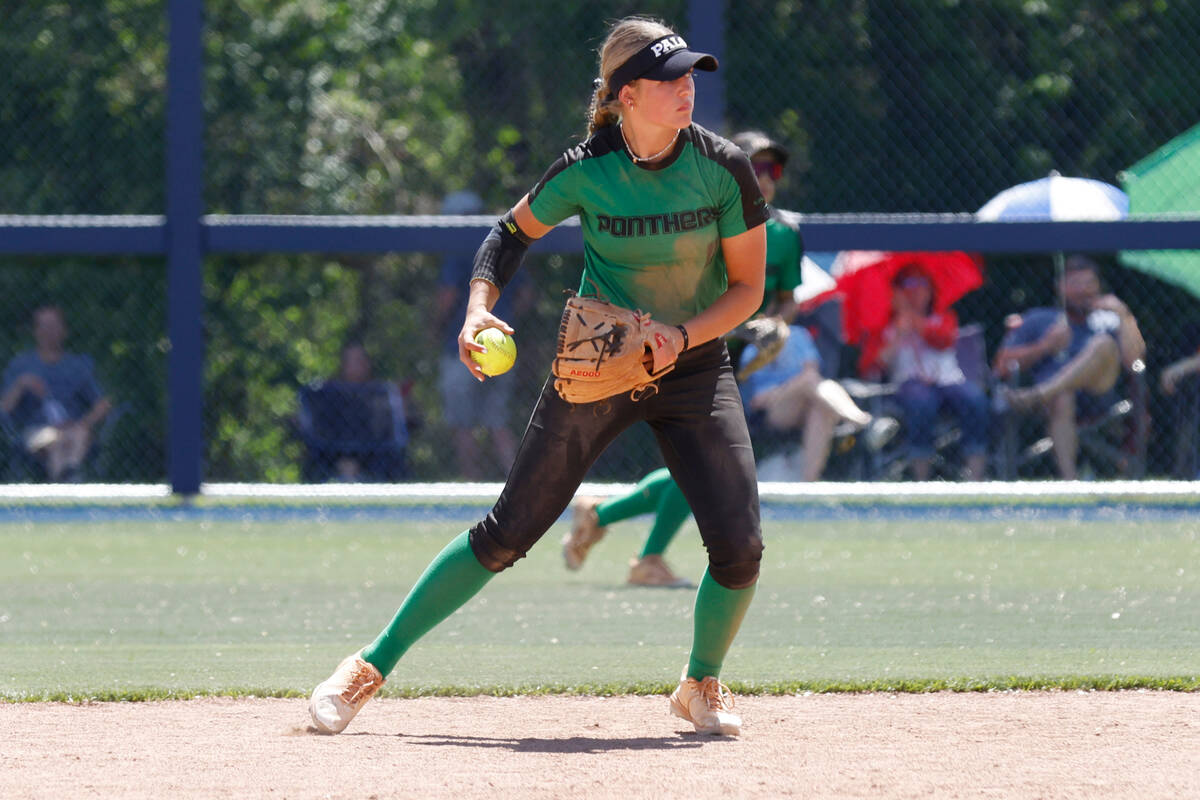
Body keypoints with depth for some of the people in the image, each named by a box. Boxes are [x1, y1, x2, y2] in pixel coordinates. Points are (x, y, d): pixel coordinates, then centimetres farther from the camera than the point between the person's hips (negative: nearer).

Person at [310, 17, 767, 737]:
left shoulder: (724, 168, -13)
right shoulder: (585, 172, -15)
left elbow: (747, 287, -5)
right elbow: (513, 232, 3)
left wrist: (681, 336, -21)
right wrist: (480, 308, -14)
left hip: (696, 368, 1)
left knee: (739, 547, -13)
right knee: (508, 534, -3)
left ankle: (702, 686, 16)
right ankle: (372, 667, 8)